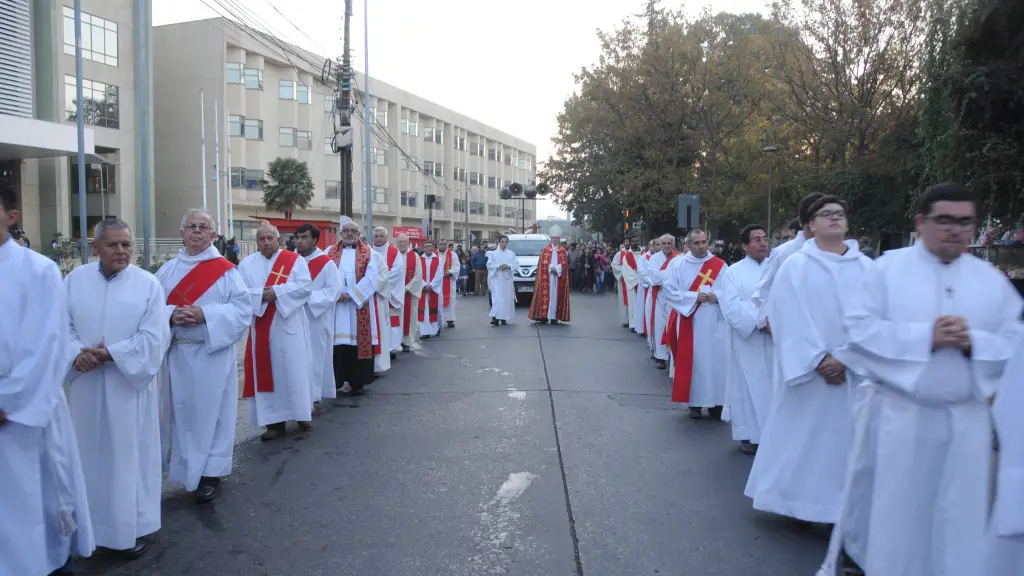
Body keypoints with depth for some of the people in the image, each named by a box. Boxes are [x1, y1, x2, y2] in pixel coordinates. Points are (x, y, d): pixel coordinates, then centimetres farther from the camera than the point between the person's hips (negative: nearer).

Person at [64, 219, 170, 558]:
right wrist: (76, 353, -18)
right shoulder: (75, 280, 4)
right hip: (85, 384, 3)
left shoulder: (148, 284, -4)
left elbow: (155, 337, -11)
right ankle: (92, 525, 27)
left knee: (128, 455, 6)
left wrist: (110, 353, -18)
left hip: (128, 383, -2)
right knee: (90, 454, 12)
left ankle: (130, 529, 18)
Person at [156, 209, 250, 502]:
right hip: (175, 353, 4)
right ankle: (183, 468, 24)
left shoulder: (226, 270, -2)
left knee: (210, 412, 3)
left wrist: (205, 314, -19)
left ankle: (210, 472, 14)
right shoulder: (167, 270, 8)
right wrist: (171, 315, -16)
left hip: (212, 354, -3)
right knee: (178, 411, 10)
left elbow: (242, 309, -8)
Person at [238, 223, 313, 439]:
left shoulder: (294, 259, 2)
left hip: (290, 326, -2)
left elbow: (305, 286, -9)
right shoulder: (247, 263, 8)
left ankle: (302, 414, 18)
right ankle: (274, 421, 8)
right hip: (262, 327, 2)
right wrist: (261, 294, -16)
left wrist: (277, 291, -15)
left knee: (294, 370, 3)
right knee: (267, 373, 2)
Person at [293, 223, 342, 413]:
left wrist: (309, 297, -20)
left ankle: (313, 398, 11)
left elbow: (334, 291, -11)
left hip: (317, 319, -4)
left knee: (315, 358, 2)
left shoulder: (326, 263, -5)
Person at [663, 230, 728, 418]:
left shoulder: (721, 265, 5)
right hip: (689, 324, -1)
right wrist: (694, 296, -14)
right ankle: (695, 403, 12)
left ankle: (716, 402, 12)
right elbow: (670, 292, -5)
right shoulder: (678, 265, 2)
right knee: (692, 362, 2)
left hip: (715, 324, 1)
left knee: (717, 362, 1)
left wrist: (718, 296, -16)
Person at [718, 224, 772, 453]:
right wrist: (761, 322, -19)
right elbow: (731, 307, -11)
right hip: (748, 340, -3)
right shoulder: (734, 272, 1)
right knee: (750, 385, 2)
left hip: (778, 339, 3)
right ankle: (749, 435, 12)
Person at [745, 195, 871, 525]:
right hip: (807, 370, -2)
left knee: (847, 438, 6)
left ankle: (842, 506, 17)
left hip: (854, 371, 2)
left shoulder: (866, 267, 5)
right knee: (804, 435, 5)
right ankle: (799, 501, 19)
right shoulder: (796, 266, -1)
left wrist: (844, 359, -12)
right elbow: (792, 320, -8)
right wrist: (820, 360, -15)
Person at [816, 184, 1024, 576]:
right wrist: (926, 337, -19)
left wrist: (973, 342, -16)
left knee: (958, 516, 11)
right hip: (896, 415, -2)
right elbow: (859, 329, -12)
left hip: (966, 420, 3)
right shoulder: (888, 268, -3)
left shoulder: (991, 279, 6)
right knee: (890, 510, 9)